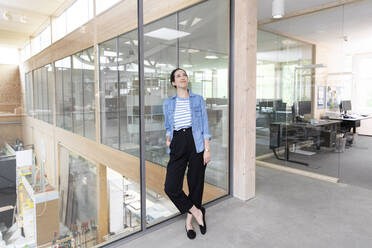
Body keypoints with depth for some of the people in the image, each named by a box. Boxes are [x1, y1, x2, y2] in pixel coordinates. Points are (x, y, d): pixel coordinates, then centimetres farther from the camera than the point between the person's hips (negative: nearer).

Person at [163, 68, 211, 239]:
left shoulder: (198, 100, 5)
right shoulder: (168, 103, 10)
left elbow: (205, 126, 2)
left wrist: (207, 149, -5)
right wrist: (168, 138, 2)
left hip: (196, 144, -1)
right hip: (178, 146, 2)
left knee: (196, 184, 6)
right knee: (171, 187, -8)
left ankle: (189, 220, 29)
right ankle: (197, 212, 16)